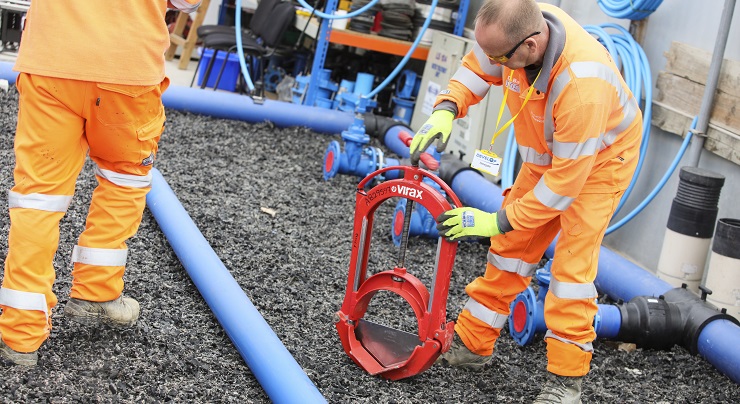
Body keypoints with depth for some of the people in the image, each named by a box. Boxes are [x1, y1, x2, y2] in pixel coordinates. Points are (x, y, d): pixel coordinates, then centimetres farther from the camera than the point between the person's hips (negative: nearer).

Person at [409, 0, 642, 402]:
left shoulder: (581, 84, -44)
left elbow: (565, 180, -34)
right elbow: (476, 67, -3)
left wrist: (499, 221, -27)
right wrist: (445, 110, -21)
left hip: (600, 158, -7)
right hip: (547, 152, 7)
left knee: (572, 259, -14)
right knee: (511, 247, 9)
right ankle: (471, 343, 20)